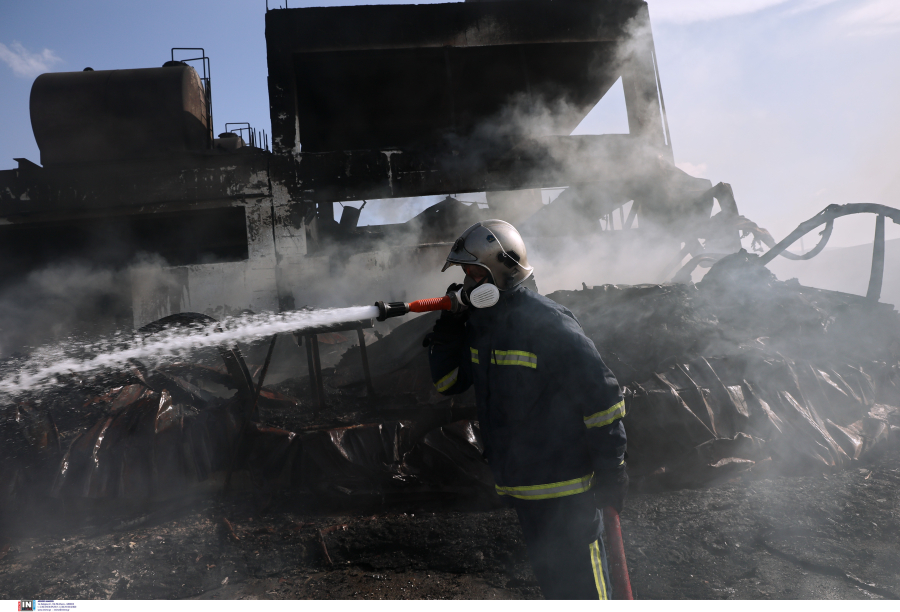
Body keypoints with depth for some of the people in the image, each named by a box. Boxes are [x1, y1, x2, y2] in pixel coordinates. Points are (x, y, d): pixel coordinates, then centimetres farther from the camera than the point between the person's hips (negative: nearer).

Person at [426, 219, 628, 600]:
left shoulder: (549, 325, -21)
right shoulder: (479, 325, 4)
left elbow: (603, 397, -18)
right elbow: (446, 382, 9)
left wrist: (610, 469, -15)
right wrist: (448, 325, -4)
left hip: (565, 486, -8)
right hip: (520, 483, 8)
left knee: (582, 582, 6)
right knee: (550, 575, 24)